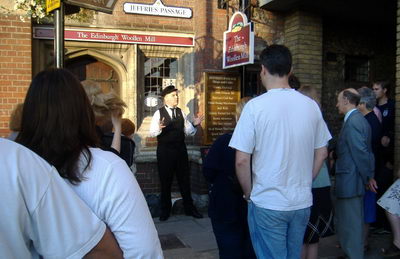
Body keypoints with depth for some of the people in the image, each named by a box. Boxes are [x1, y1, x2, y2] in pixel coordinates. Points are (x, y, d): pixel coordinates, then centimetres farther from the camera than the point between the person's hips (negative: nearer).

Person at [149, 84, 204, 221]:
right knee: (165, 181, 8)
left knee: (185, 180, 11)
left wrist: (194, 124, -10)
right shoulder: (159, 113, -5)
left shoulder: (181, 113, 7)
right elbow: (152, 133, -12)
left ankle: (189, 208, 25)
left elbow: (189, 131, 8)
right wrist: (159, 128, -32)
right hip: (164, 151, -3)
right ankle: (165, 210, 24)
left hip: (180, 149, 3)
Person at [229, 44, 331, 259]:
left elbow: (241, 160, -14)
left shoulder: (255, 106, -14)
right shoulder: (311, 105, -1)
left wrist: (249, 193, 1)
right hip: (302, 202, 5)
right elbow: (321, 153, 7)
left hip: (267, 203, -5)